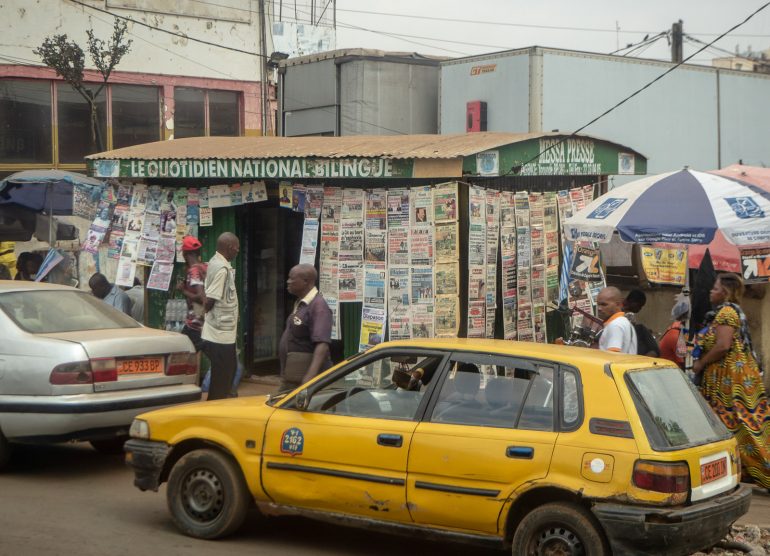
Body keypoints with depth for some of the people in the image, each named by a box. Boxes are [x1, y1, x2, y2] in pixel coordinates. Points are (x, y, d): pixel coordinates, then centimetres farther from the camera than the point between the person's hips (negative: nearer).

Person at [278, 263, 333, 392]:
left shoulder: (318, 306, -19)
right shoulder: (300, 304, 14)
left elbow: (322, 344, -29)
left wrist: (311, 375, -40)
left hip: (305, 376, -10)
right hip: (291, 376, 10)